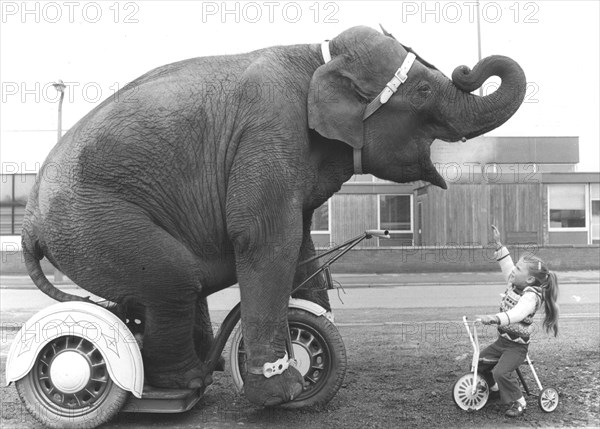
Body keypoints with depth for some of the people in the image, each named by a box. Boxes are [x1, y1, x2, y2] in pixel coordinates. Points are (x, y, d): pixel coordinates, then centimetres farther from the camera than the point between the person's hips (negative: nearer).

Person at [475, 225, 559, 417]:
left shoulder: (531, 295, -26)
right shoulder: (515, 283, -1)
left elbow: (516, 313, -44)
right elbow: (506, 265, 16)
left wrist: (494, 318, -60)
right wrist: (498, 244, 12)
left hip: (517, 345, -9)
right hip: (502, 339, 9)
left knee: (501, 372, -24)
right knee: (479, 362, 10)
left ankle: (518, 402, -2)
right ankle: (494, 387, 36)